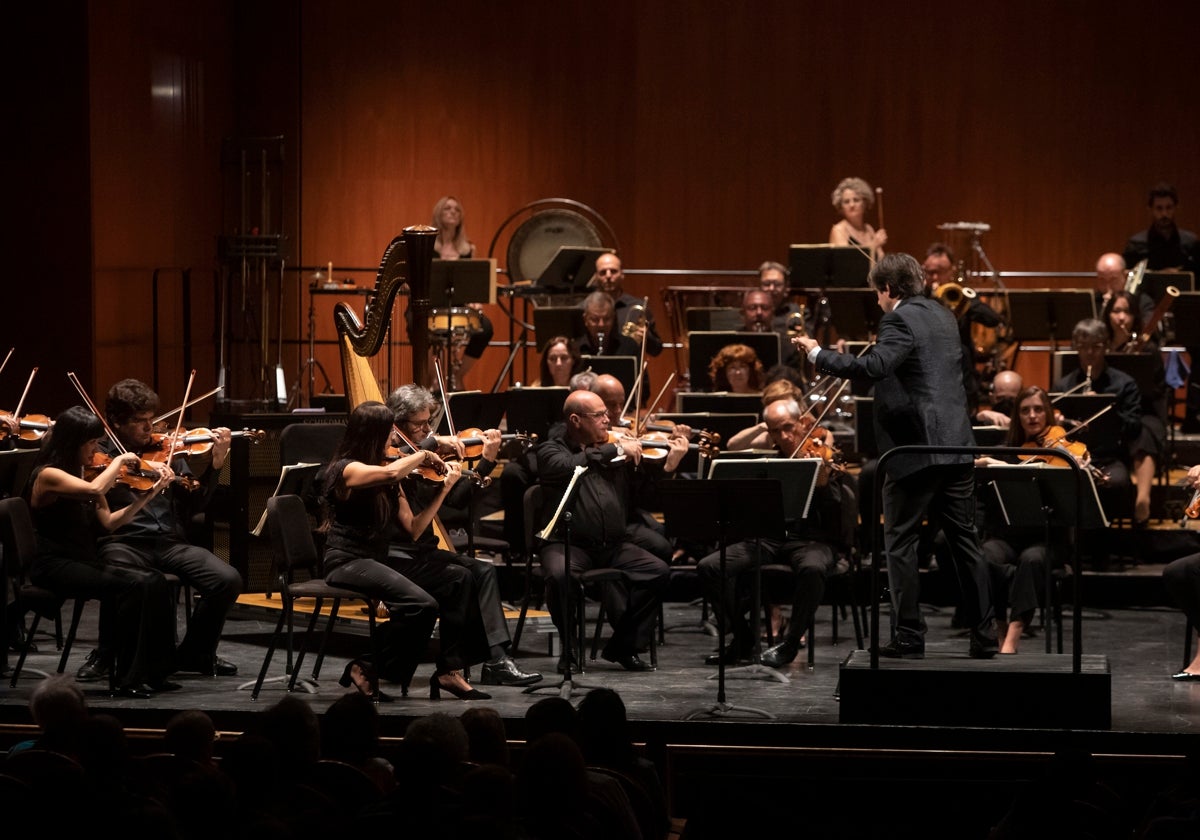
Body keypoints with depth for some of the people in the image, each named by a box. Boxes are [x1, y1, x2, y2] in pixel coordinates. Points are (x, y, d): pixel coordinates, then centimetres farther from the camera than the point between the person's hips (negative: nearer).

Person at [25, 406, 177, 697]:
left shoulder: (84, 474, 13)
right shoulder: (48, 475, -12)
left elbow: (108, 522, 11)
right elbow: (94, 490, -30)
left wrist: (145, 497, 2)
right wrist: (118, 462, -15)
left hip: (85, 562, 8)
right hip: (54, 566, -8)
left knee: (155, 582, -13)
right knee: (132, 586, -27)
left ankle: (154, 672, -12)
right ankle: (129, 678, -20)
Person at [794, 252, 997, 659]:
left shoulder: (900, 320, -11)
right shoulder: (943, 316, 15)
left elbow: (873, 366, -26)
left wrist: (818, 355, -18)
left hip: (916, 448, -8)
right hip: (956, 445, 8)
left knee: (900, 542, 0)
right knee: (964, 540, 11)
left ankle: (909, 637, -2)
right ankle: (984, 636, 12)